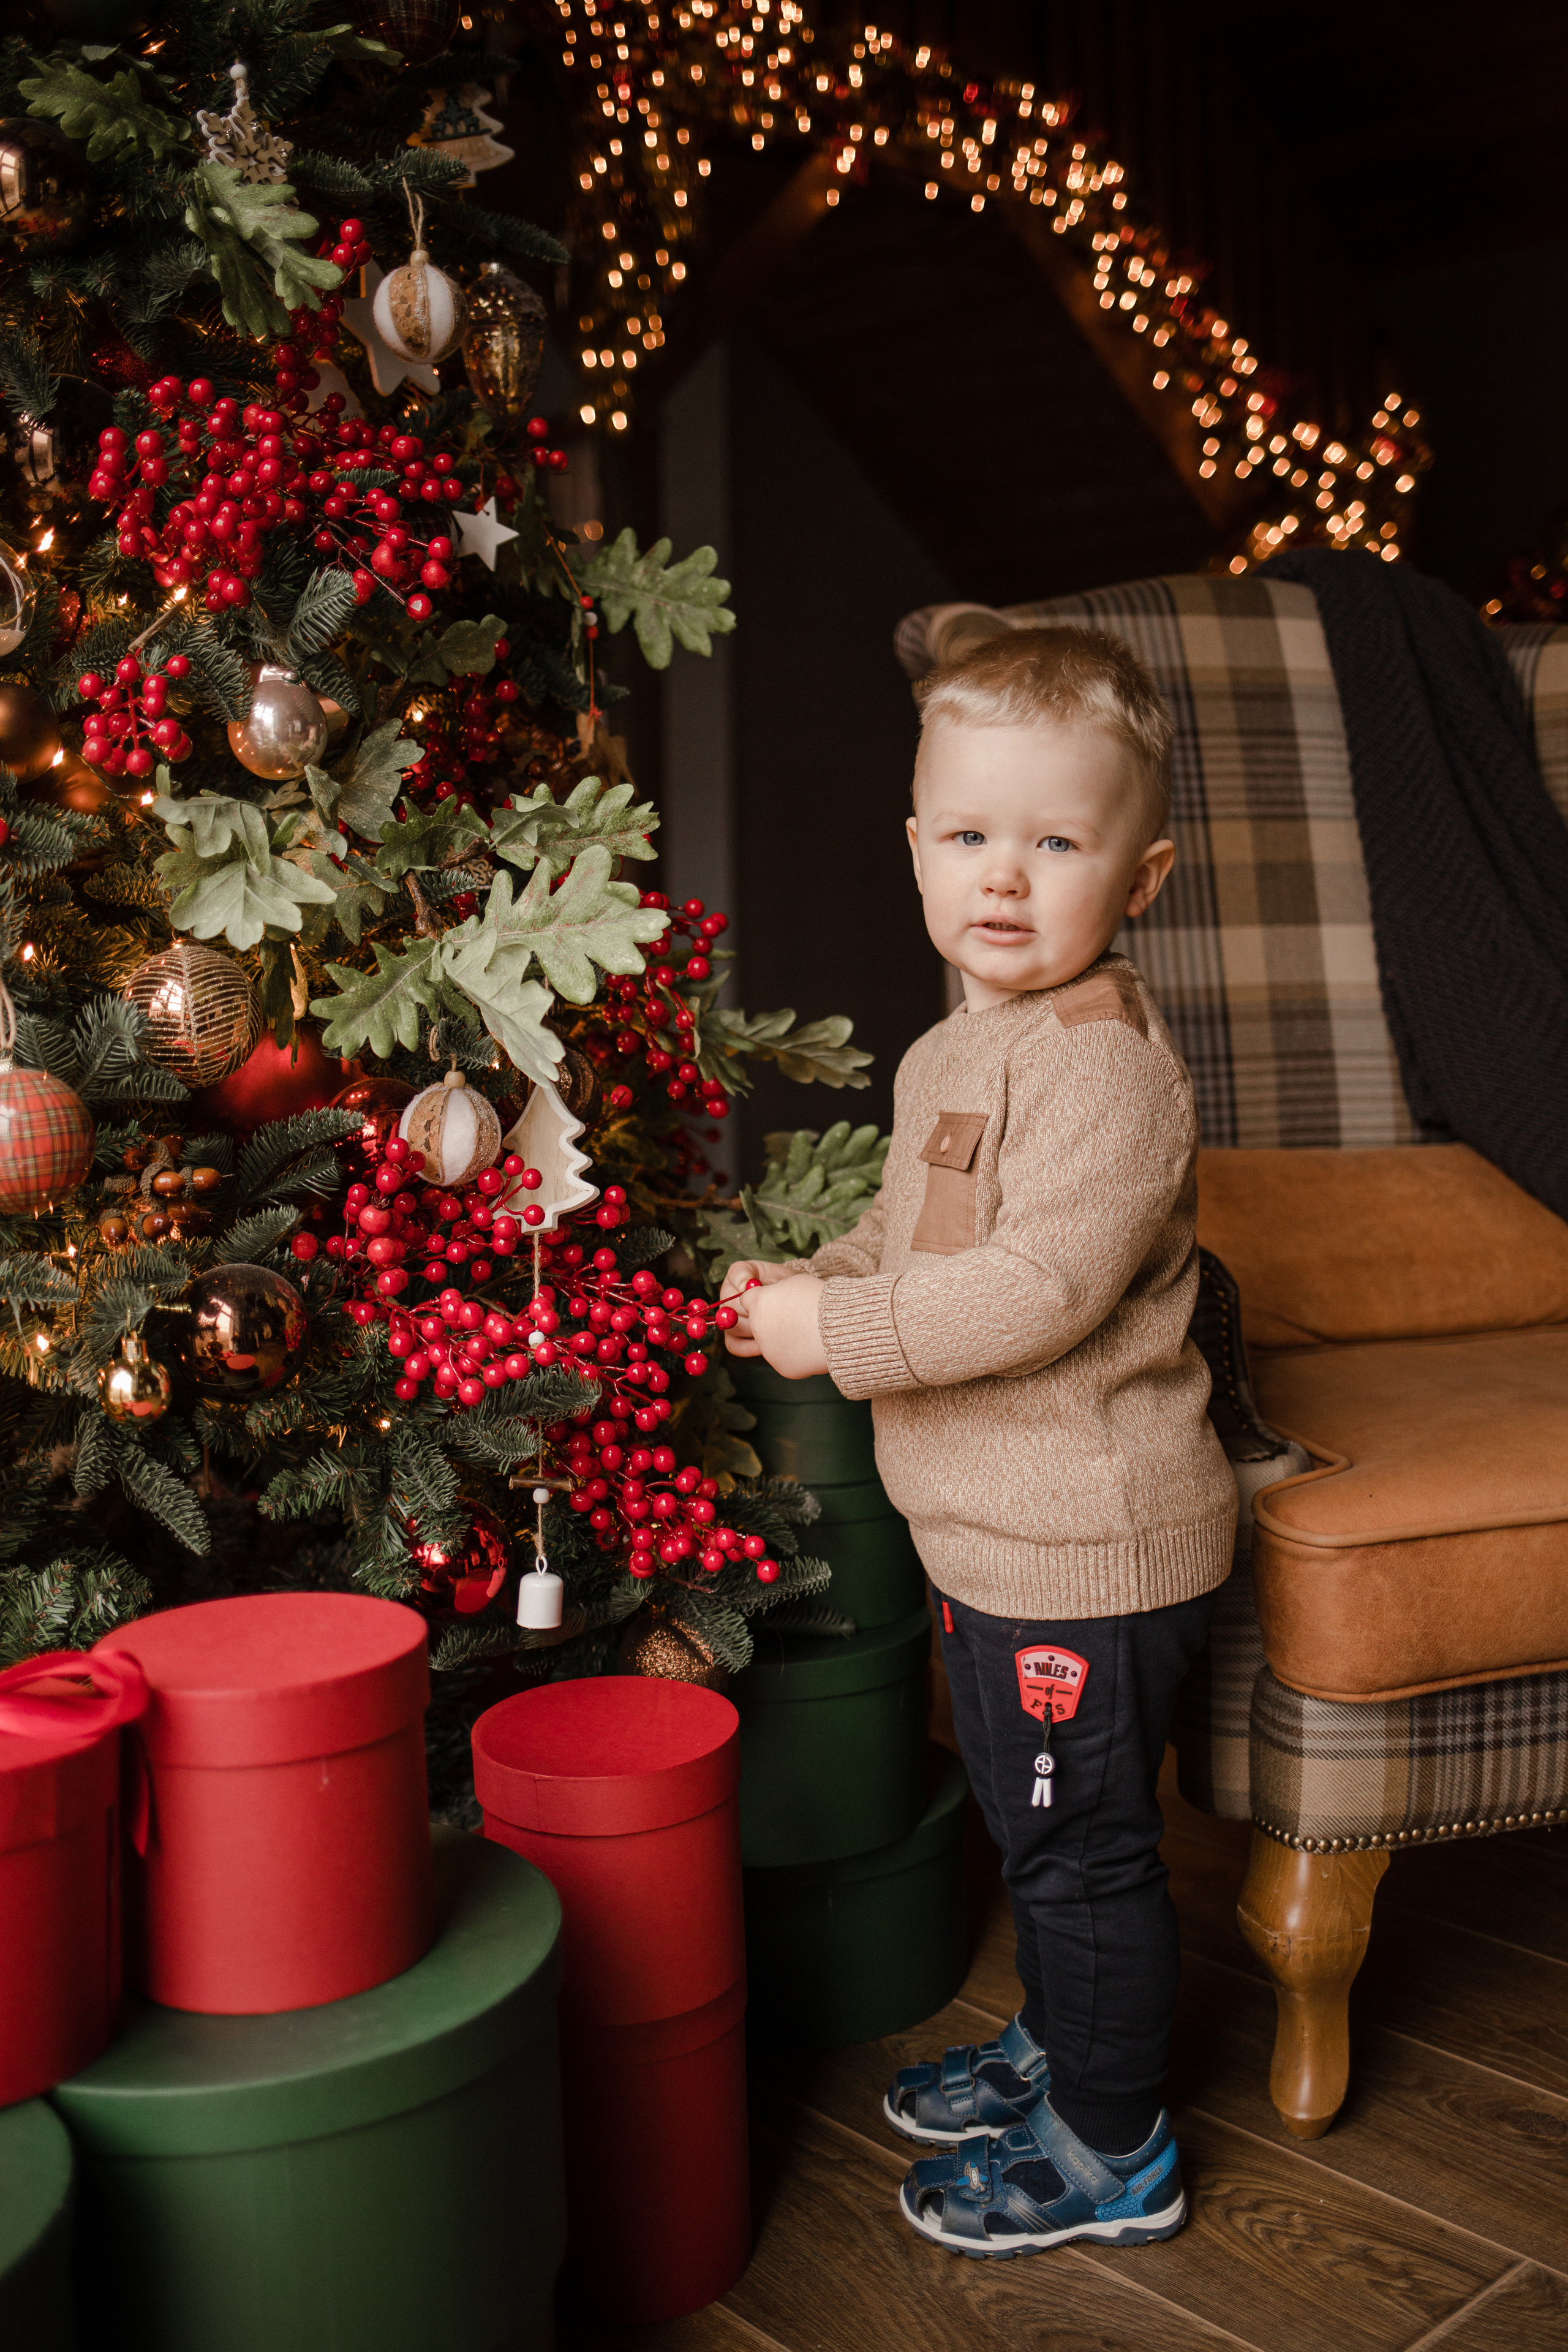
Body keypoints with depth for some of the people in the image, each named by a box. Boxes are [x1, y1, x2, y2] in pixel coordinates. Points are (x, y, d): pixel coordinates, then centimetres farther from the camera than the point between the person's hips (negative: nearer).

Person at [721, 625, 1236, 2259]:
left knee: (1082, 1847, 7)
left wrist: (840, 1330, -24)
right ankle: (1057, 2045, 47)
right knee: (1032, 1828, 25)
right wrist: (822, 1278, 4)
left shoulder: (1108, 1063, -23)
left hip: (1089, 1540, -10)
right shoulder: (955, 1051, 9)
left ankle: (1109, 2152, 27)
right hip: (999, 1529, 10)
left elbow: (1041, 1285, -31)